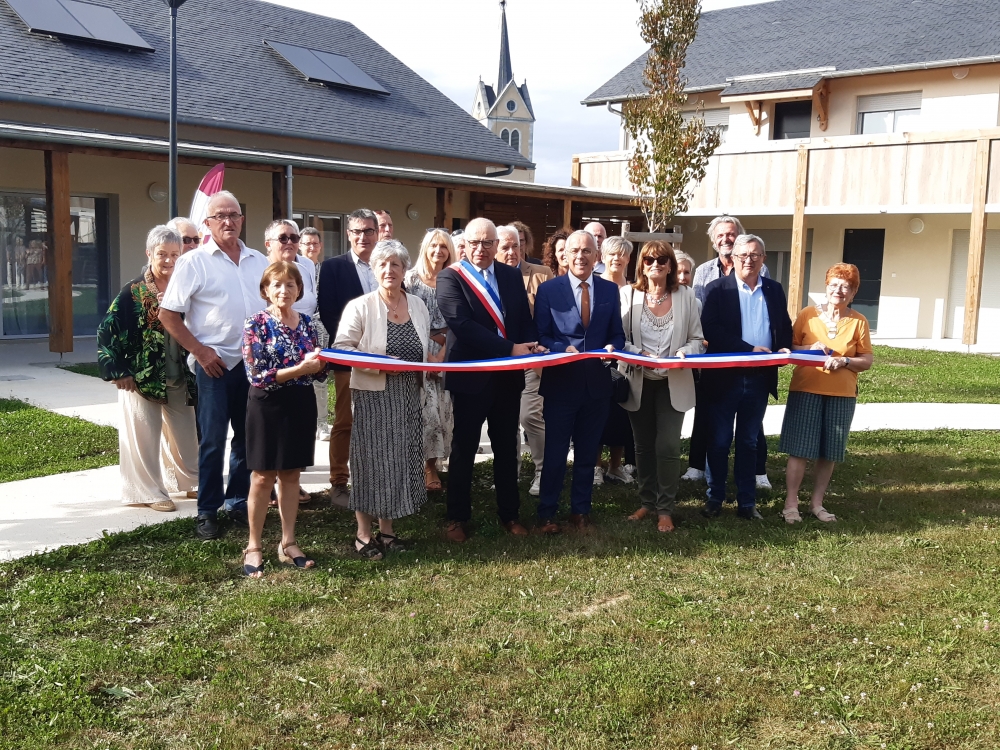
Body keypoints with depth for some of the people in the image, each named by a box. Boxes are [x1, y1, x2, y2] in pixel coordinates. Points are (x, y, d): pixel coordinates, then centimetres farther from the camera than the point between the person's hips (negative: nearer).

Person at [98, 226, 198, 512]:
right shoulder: (133, 291, -8)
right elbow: (107, 331, -9)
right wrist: (118, 371, -12)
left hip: (180, 378, 4)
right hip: (142, 378, -4)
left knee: (185, 434, 15)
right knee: (143, 437, 4)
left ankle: (186, 481, 35)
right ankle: (148, 492, 16)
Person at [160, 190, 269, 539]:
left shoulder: (259, 261, 10)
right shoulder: (193, 262, -4)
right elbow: (168, 314, -6)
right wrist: (199, 351, -11)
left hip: (255, 362, 5)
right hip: (215, 363, -5)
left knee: (248, 436, 11)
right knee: (213, 439, -1)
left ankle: (238, 501, 24)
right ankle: (207, 511, 10)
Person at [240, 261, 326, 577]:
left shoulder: (306, 322, 6)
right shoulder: (256, 324, -8)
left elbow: (318, 371, 10)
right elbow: (257, 375, -15)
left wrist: (320, 363, -14)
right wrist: (300, 369, -24)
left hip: (300, 405, 4)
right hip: (267, 405, -4)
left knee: (291, 474, 11)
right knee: (263, 477, 2)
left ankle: (288, 543, 21)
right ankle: (254, 547, 14)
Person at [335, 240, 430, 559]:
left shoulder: (418, 305, 9)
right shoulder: (360, 306, -7)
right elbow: (342, 347, -11)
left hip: (408, 395, 5)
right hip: (373, 394, -5)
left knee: (402, 459, 9)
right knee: (372, 458, -1)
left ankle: (387, 529, 24)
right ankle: (363, 533, 13)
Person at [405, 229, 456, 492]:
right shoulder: (412, 279, 0)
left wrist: (442, 355, -7)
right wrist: (426, 354, -10)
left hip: (446, 352, 3)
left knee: (442, 408, 2)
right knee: (426, 406, -9)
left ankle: (432, 464, 11)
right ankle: (423, 464, 2)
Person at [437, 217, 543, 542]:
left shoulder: (512, 276, 8)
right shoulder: (450, 278, -9)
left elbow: (526, 319, 9)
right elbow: (462, 324, -20)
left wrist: (531, 346, -14)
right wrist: (510, 349, -23)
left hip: (509, 376, 5)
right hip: (471, 377, -4)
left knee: (507, 448, 15)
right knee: (464, 449, 8)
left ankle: (509, 513, 28)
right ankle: (457, 518, 21)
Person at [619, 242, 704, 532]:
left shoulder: (686, 296, 1)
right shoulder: (628, 294, -1)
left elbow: (696, 339, 2)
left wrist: (683, 354, -18)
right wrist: (640, 355, -20)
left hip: (673, 382, -1)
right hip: (638, 381, 1)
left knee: (668, 446, -6)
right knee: (643, 446, 12)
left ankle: (665, 508, 7)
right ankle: (647, 502, 26)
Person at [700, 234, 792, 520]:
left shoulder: (775, 290, 10)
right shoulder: (717, 289, -3)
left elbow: (785, 328, 13)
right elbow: (710, 329, -14)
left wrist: (783, 349, -9)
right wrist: (750, 349, -20)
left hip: (760, 378, 3)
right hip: (725, 376, -3)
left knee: (749, 441, 12)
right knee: (719, 440, 6)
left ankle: (747, 501, 19)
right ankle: (715, 497, 18)